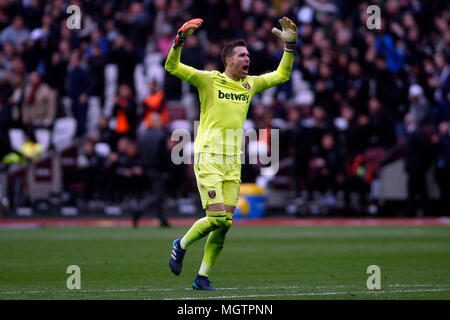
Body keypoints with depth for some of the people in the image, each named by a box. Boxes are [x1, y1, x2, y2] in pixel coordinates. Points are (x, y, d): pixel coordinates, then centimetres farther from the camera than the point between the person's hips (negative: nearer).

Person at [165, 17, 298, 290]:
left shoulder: (250, 84, 14)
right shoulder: (208, 80, -2)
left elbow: (282, 75, 24)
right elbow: (172, 67, -10)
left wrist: (290, 45, 12)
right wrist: (181, 38, -25)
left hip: (233, 162, 6)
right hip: (208, 158, -6)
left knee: (225, 223, 1)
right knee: (217, 218, -16)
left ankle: (203, 278, 10)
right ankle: (181, 245, 12)